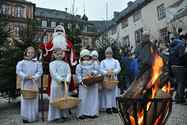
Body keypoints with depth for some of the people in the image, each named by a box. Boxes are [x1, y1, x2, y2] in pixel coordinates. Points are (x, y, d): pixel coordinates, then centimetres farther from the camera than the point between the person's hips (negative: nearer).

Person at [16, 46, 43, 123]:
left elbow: (40, 71, -1)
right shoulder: (22, 62, 5)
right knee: (25, 99, 1)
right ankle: (25, 117, 12)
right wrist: (24, 76, -15)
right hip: (25, 83, -1)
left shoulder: (37, 63, 6)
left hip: (34, 83, 1)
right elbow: (18, 71, -1)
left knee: (34, 99, 6)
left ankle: (34, 116, 18)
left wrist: (34, 77, -16)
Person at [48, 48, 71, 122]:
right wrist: (61, 80, -20)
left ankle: (64, 115, 22)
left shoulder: (66, 64, 14)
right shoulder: (52, 63, 2)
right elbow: (53, 73, -10)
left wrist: (67, 80, -15)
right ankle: (57, 116, 9)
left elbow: (69, 73, 4)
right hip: (56, 84, -4)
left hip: (65, 84, 4)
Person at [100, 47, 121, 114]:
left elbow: (119, 69, 1)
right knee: (107, 93, -5)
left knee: (114, 92, 0)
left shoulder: (116, 61, 15)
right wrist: (106, 73, -18)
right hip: (106, 79, -1)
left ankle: (114, 106, 9)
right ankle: (108, 107, 0)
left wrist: (113, 72, -17)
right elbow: (101, 70, 0)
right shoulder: (103, 62, 14)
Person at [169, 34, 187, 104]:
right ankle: (181, 100, 1)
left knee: (179, 83, 15)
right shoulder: (181, 45, -7)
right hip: (179, 67, -9)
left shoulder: (173, 46, 21)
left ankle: (177, 98, 18)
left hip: (173, 67, 9)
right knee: (181, 83, -3)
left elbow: (170, 57, 20)